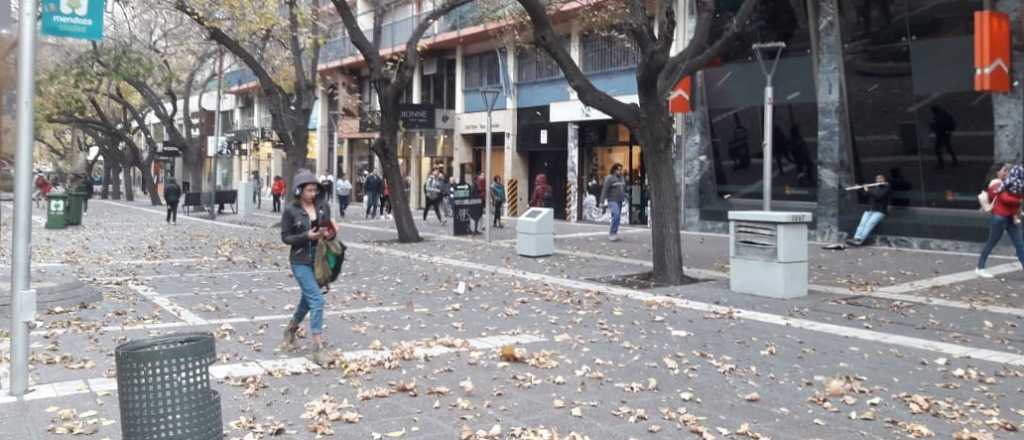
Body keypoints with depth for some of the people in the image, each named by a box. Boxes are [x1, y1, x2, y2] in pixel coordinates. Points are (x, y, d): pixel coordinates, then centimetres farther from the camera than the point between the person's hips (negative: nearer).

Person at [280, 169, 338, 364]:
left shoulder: (323, 207, 2)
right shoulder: (290, 211, -9)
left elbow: (329, 230, 12)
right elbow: (285, 237, -5)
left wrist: (331, 233, -12)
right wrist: (307, 236, -21)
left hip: (319, 260, 5)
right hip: (301, 262, -5)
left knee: (307, 299, 20)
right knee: (317, 300, -14)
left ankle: (291, 329, 47)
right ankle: (317, 347, -9)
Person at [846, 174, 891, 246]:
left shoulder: (887, 188, 1)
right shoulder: (873, 188, 20)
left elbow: (879, 195, -15)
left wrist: (868, 191, -9)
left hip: (880, 211, -5)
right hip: (870, 210, 5)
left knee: (869, 224, -28)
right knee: (862, 223, -22)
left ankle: (861, 240, -40)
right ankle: (856, 238, -39)